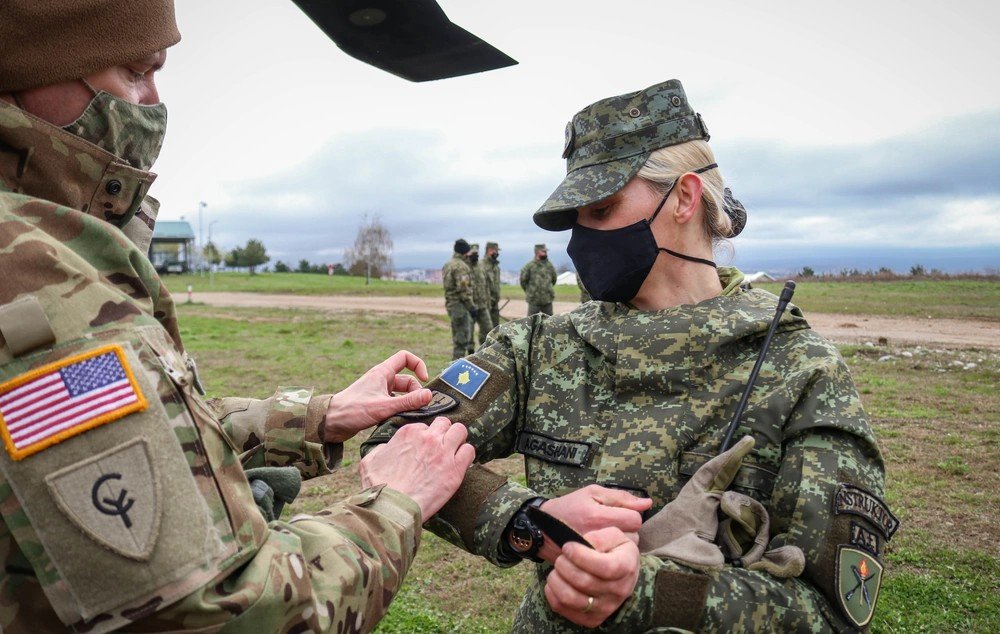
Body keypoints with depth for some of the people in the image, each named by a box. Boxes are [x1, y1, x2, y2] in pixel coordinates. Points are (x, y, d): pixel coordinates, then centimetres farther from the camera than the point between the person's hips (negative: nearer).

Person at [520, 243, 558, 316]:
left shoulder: (549, 265, 6)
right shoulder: (530, 266, -9)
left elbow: (554, 278, 19)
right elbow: (523, 280, -2)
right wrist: (529, 291, 5)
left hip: (548, 299, 5)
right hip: (534, 300, -5)